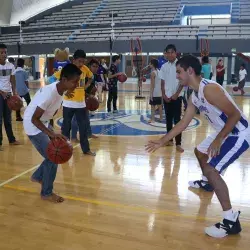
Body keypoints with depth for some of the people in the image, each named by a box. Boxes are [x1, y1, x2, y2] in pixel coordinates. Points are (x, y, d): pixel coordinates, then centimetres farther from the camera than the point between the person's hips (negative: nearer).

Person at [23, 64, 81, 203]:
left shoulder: (61, 90, -6)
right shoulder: (49, 93, -32)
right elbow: (34, 119, -29)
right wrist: (51, 133, -38)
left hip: (44, 123, 9)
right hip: (33, 127, -9)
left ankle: (37, 177, 35)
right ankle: (47, 193, 12)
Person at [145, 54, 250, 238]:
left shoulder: (209, 89, -27)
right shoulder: (195, 96, 4)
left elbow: (235, 115, -26)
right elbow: (183, 123, 10)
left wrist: (218, 140, -25)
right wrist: (162, 141, 10)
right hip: (226, 132, 10)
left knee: (211, 169, -18)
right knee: (200, 152, 26)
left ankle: (231, 221, -10)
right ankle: (206, 183, 54)